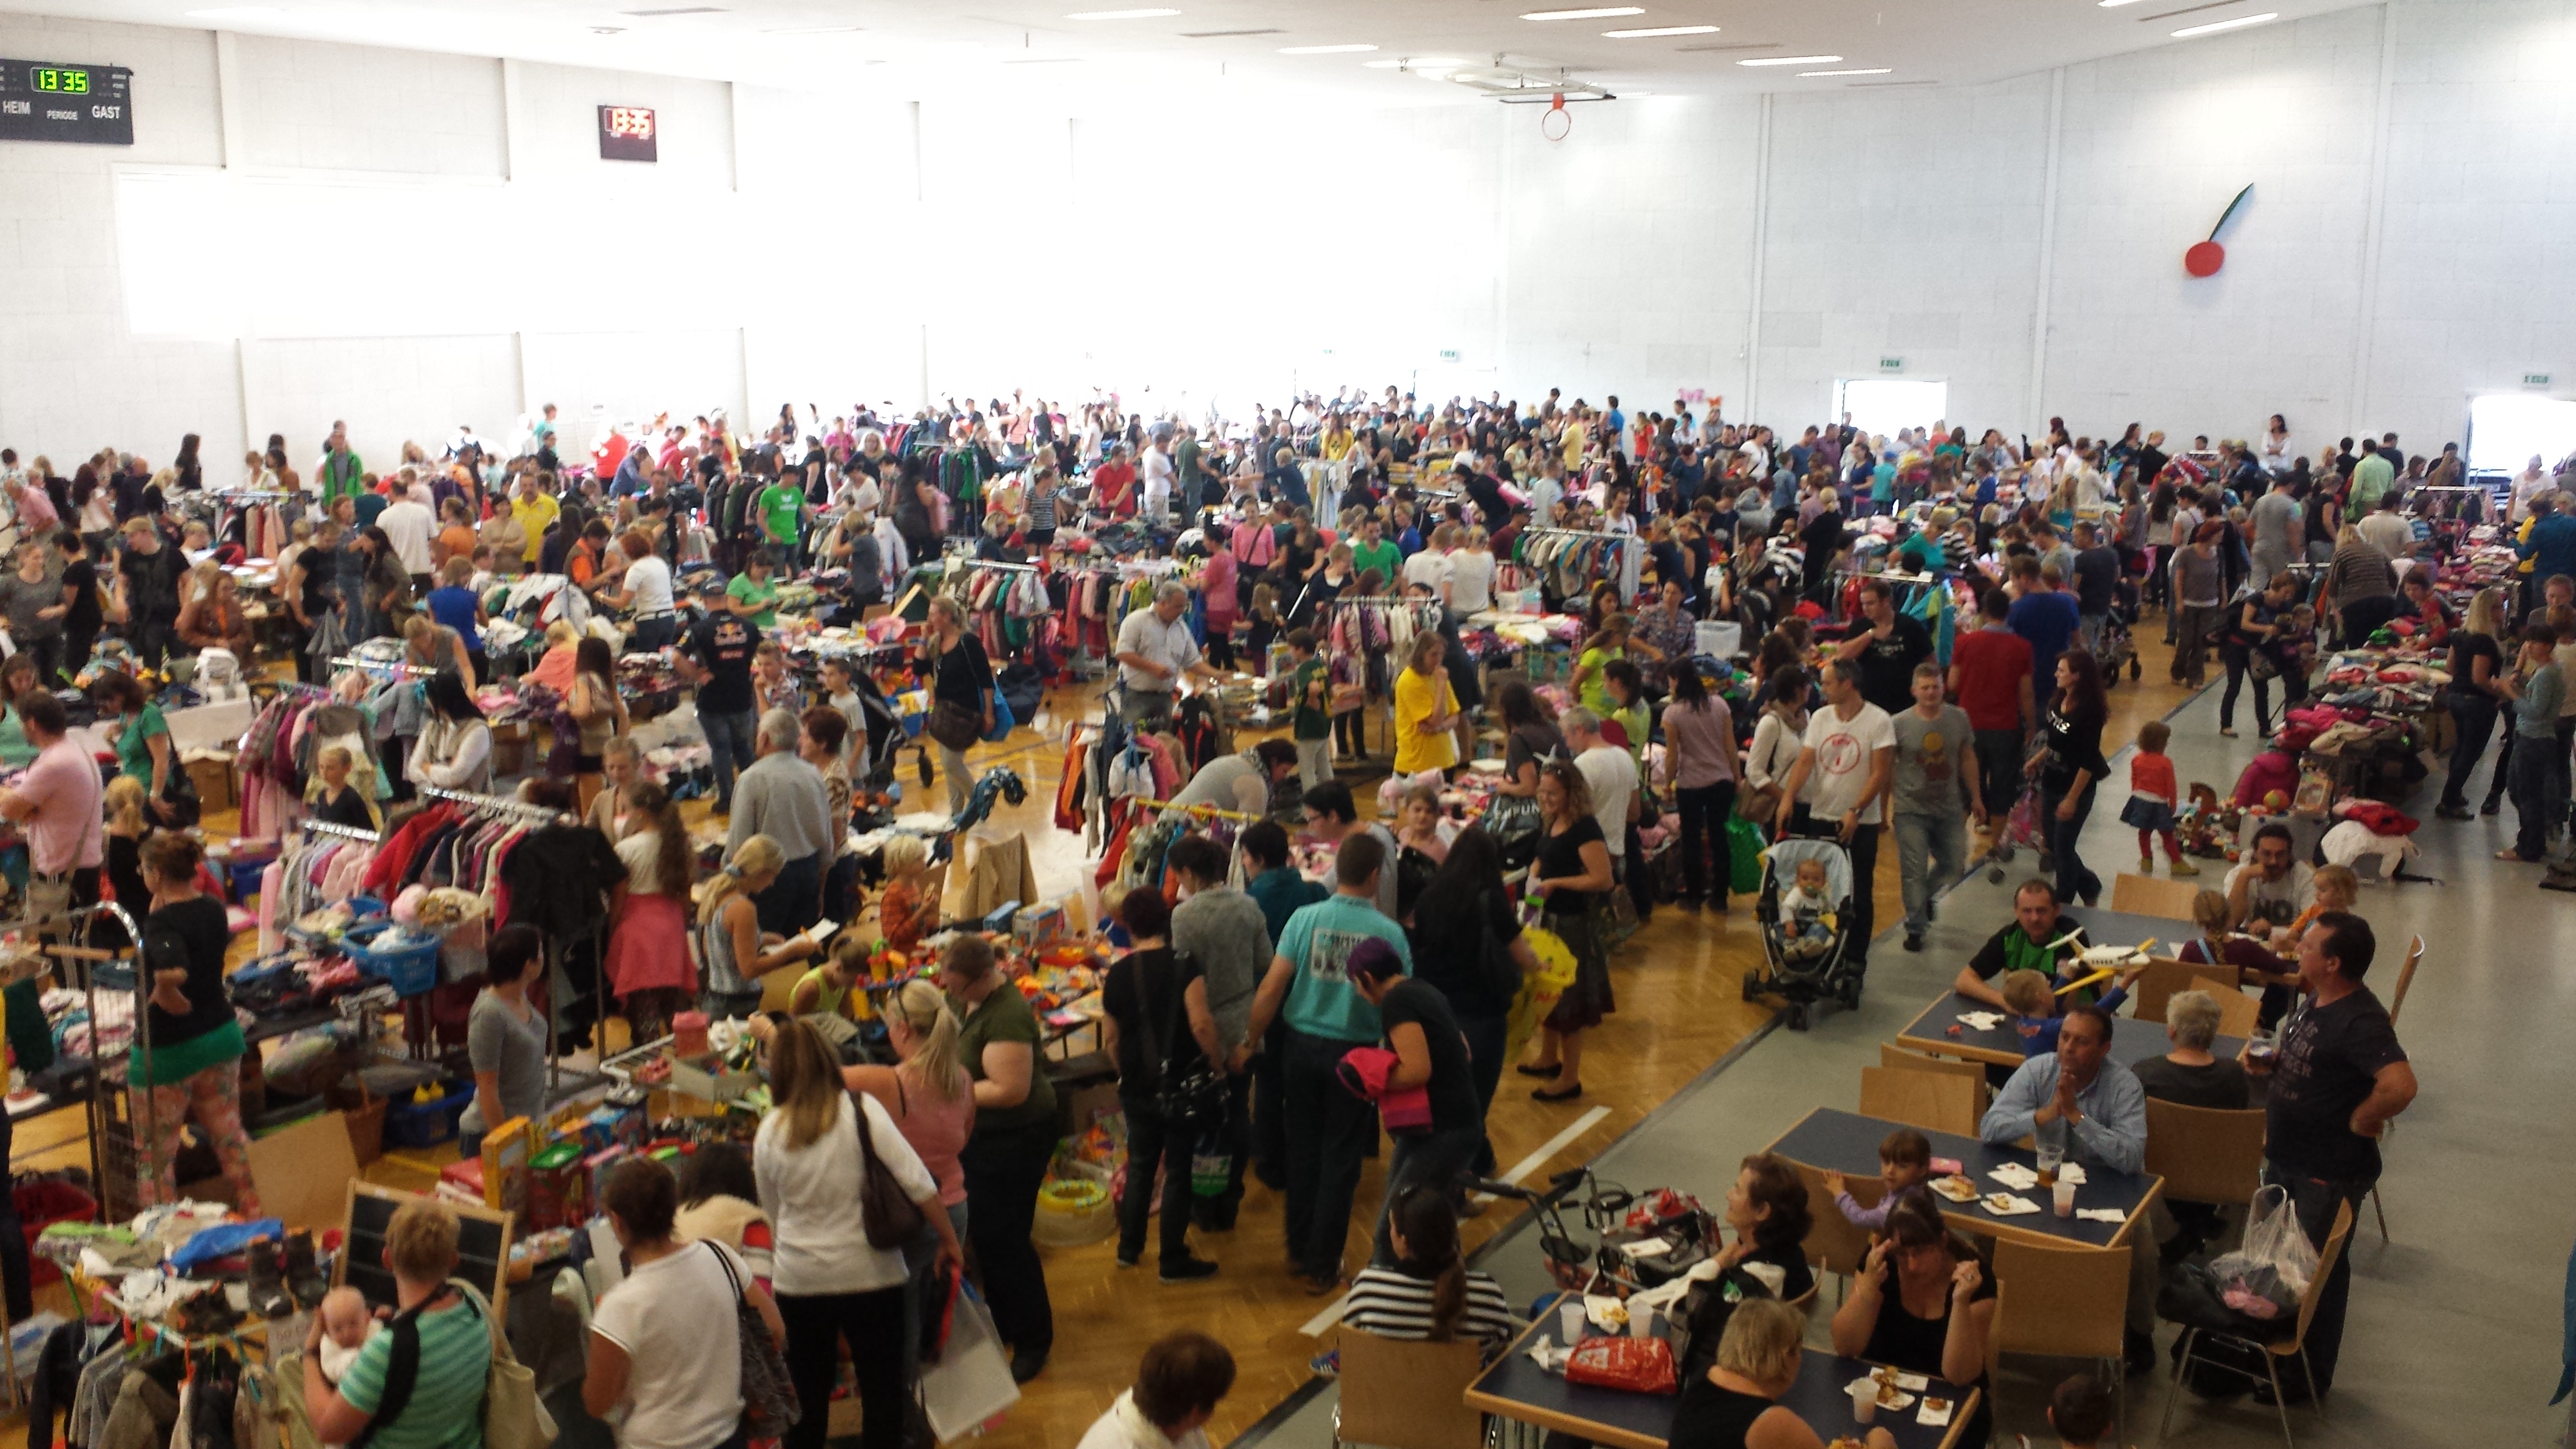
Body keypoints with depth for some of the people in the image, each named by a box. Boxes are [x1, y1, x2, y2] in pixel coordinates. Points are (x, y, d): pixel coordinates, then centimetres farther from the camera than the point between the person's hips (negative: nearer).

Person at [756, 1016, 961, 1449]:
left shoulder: (768, 1133, -3)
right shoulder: (861, 1110, -10)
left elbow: (772, 1214, 8)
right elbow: (917, 1183, -13)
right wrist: (950, 1241, -3)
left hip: (799, 1282, 2)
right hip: (869, 1275, -2)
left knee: (807, 1396, 18)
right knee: (882, 1390, 11)